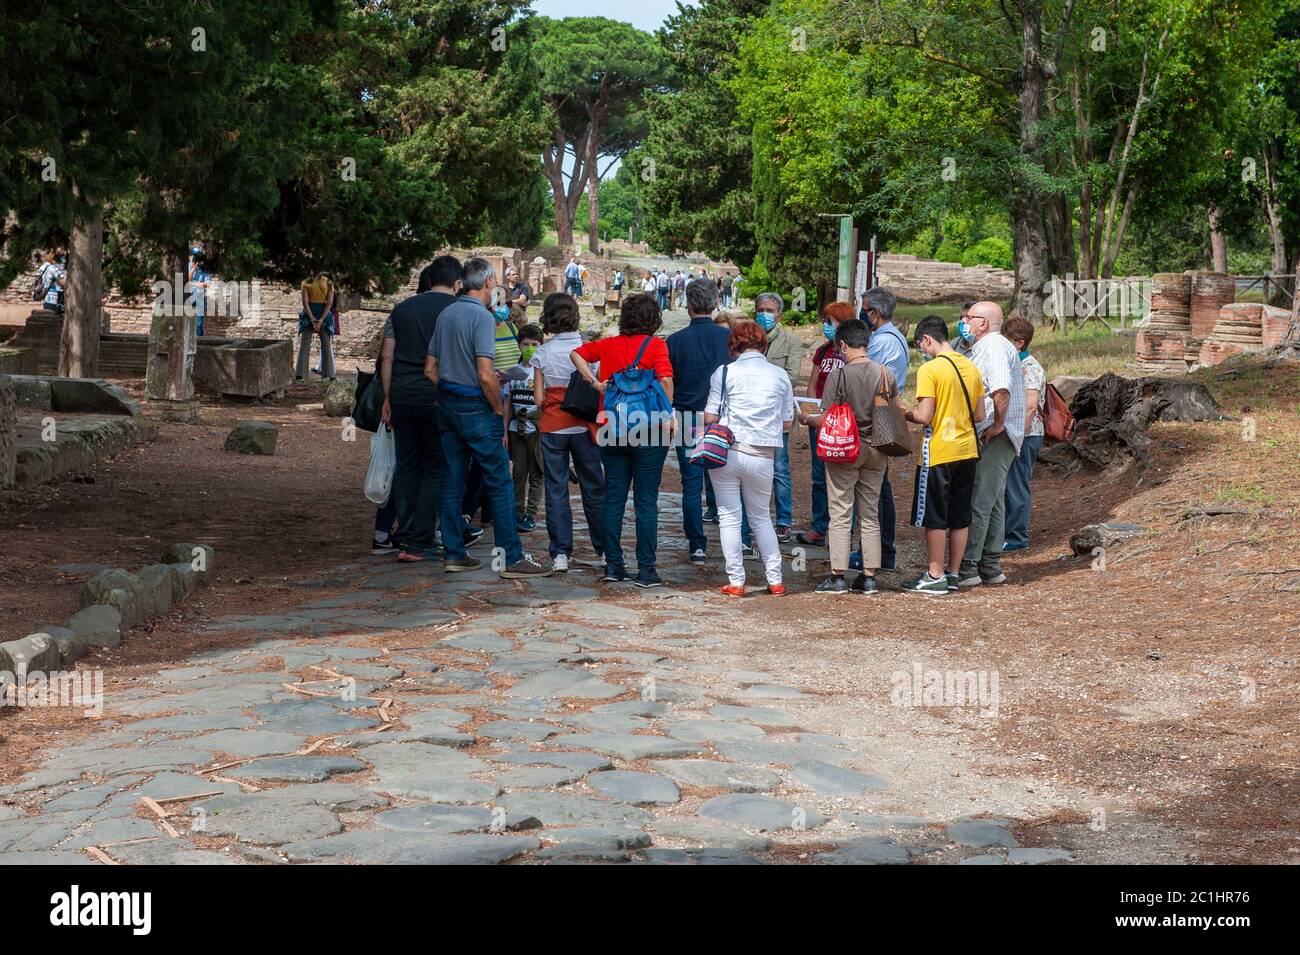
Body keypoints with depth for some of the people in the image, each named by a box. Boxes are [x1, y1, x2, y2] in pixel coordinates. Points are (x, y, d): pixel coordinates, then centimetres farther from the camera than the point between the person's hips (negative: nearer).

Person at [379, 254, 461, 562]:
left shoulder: (402, 308, 13)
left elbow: (387, 357, 10)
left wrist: (388, 398, 14)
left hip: (401, 394, 4)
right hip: (437, 396, -4)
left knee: (406, 466, 11)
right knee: (435, 468, 3)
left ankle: (404, 538, 11)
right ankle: (420, 542, 1)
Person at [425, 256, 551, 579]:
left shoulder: (445, 314, 10)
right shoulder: (482, 316, -14)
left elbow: (430, 368, 14)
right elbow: (485, 375, -20)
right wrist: (499, 413, -10)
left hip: (447, 406, 8)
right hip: (475, 407, -8)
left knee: (452, 480, 11)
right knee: (500, 482, -3)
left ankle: (454, 553, 15)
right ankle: (512, 558, -3)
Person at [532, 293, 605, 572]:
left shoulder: (542, 353, -3)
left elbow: (539, 398, -3)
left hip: (552, 427, 0)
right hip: (583, 426, 0)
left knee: (556, 491, 5)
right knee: (594, 488, 9)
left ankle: (560, 554, 1)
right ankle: (604, 549, 15)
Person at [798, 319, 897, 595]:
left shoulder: (838, 375, -15)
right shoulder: (884, 373, -1)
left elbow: (827, 420, -14)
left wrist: (806, 418, 5)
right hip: (876, 450, 5)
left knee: (841, 514, 2)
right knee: (870, 514, 12)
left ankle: (838, 575, 2)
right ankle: (869, 576, 13)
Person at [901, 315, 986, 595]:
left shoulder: (929, 369, -13)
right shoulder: (971, 367, 8)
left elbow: (924, 416, -18)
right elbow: (978, 415, 11)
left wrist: (904, 414, 1)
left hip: (938, 453, -7)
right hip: (967, 450, 7)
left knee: (934, 517, 1)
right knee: (960, 516, 11)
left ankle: (935, 577, 3)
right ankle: (953, 574, 17)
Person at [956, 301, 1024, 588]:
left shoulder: (995, 348, -15)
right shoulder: (983, 348, 18)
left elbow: (1001, 391, -30)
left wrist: (998, 425, -21)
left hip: (993, 436, -11)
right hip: (986, 435, 11)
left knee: (978, 502, -8)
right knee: (992, 501, 14)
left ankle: (967, 567, -6)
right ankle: (990, 566, 21)